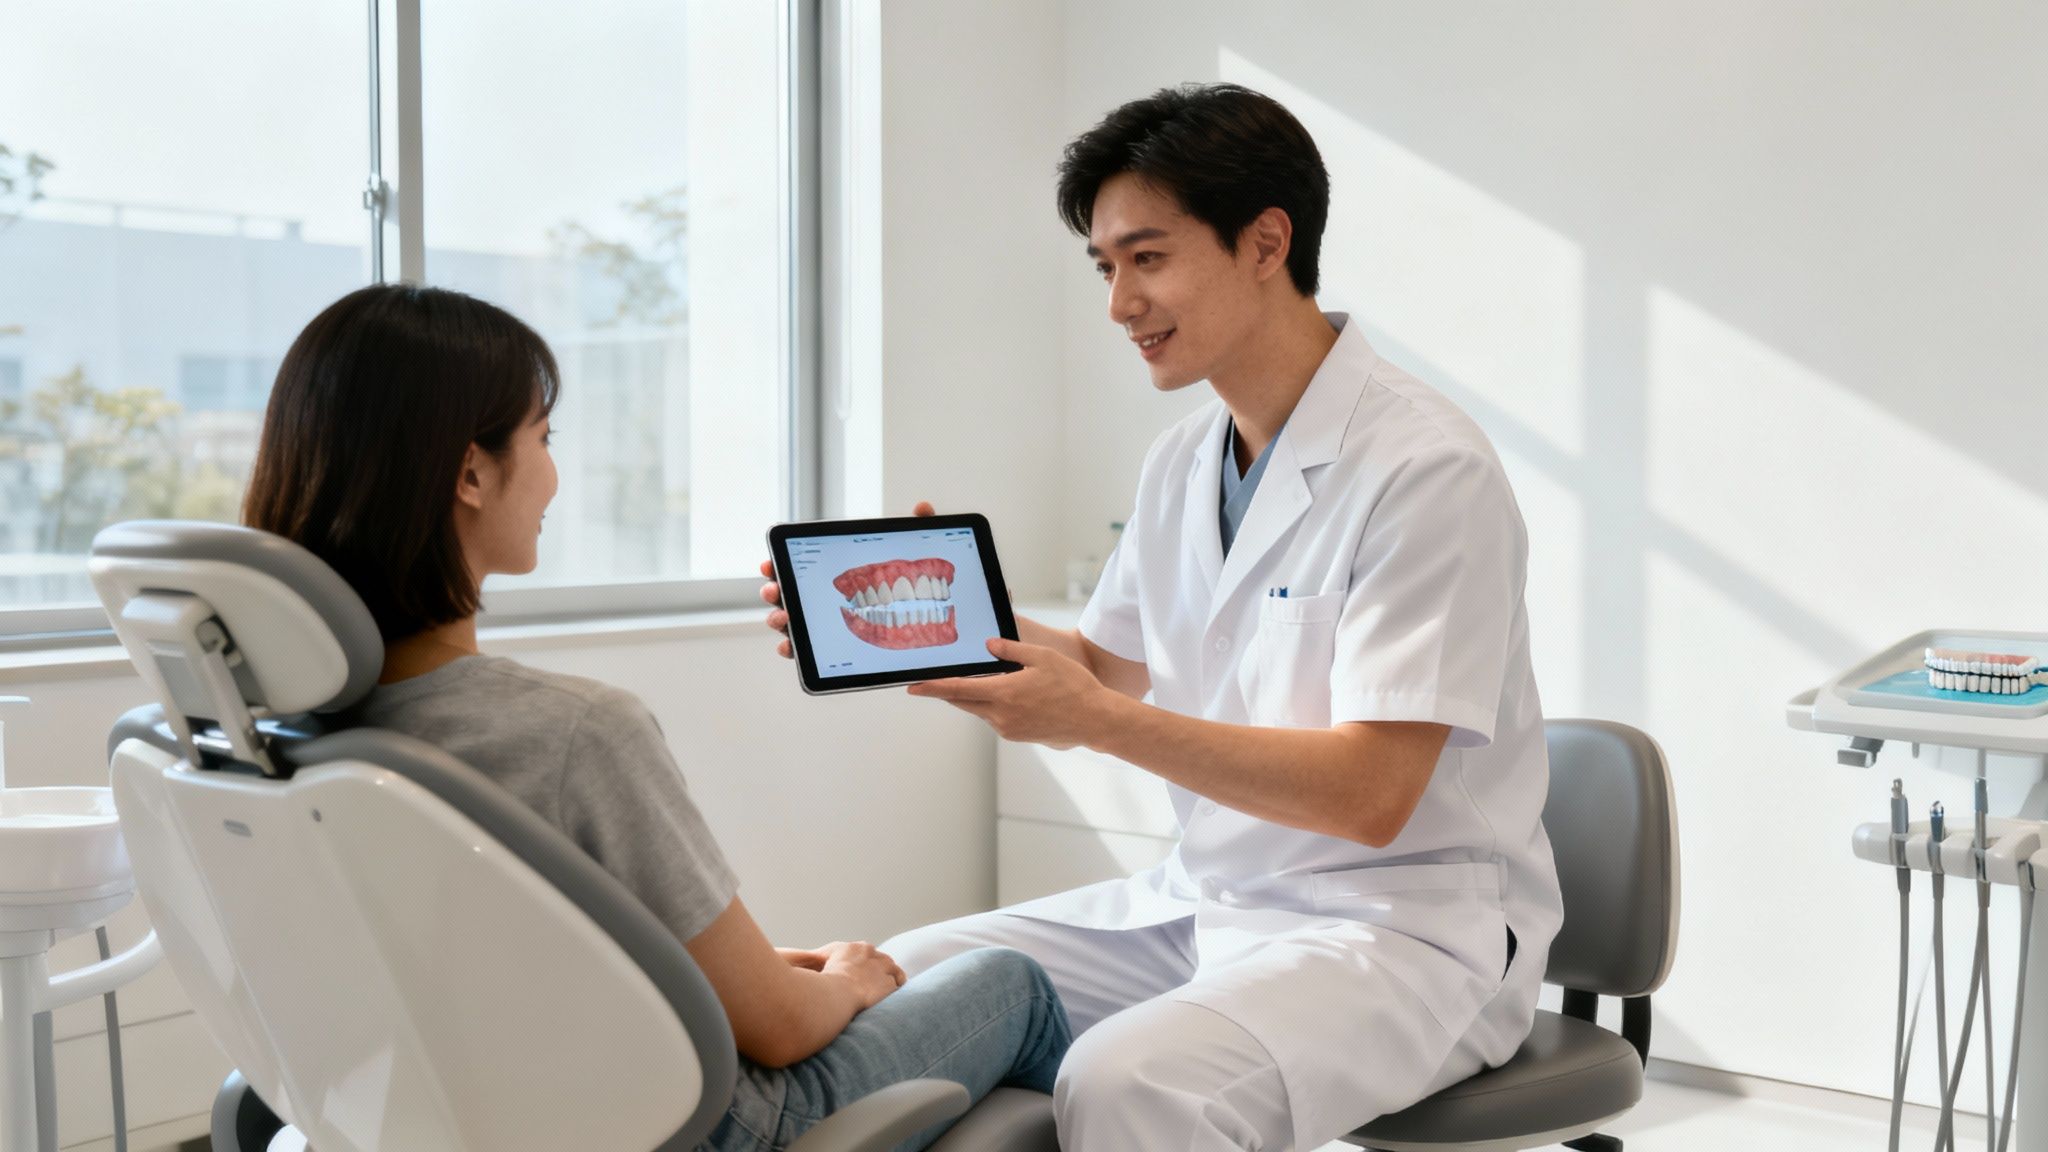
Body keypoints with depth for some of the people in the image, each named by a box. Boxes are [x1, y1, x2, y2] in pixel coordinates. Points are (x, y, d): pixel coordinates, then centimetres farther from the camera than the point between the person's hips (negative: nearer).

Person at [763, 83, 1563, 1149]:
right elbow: (1109, 666, 18)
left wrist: (1097, 721, -26)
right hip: (1203, 898, 8)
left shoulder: (1425, 470, -17)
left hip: (1403, 929, -7)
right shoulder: (1179, 463, 8)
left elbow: (1370, 794, -22)